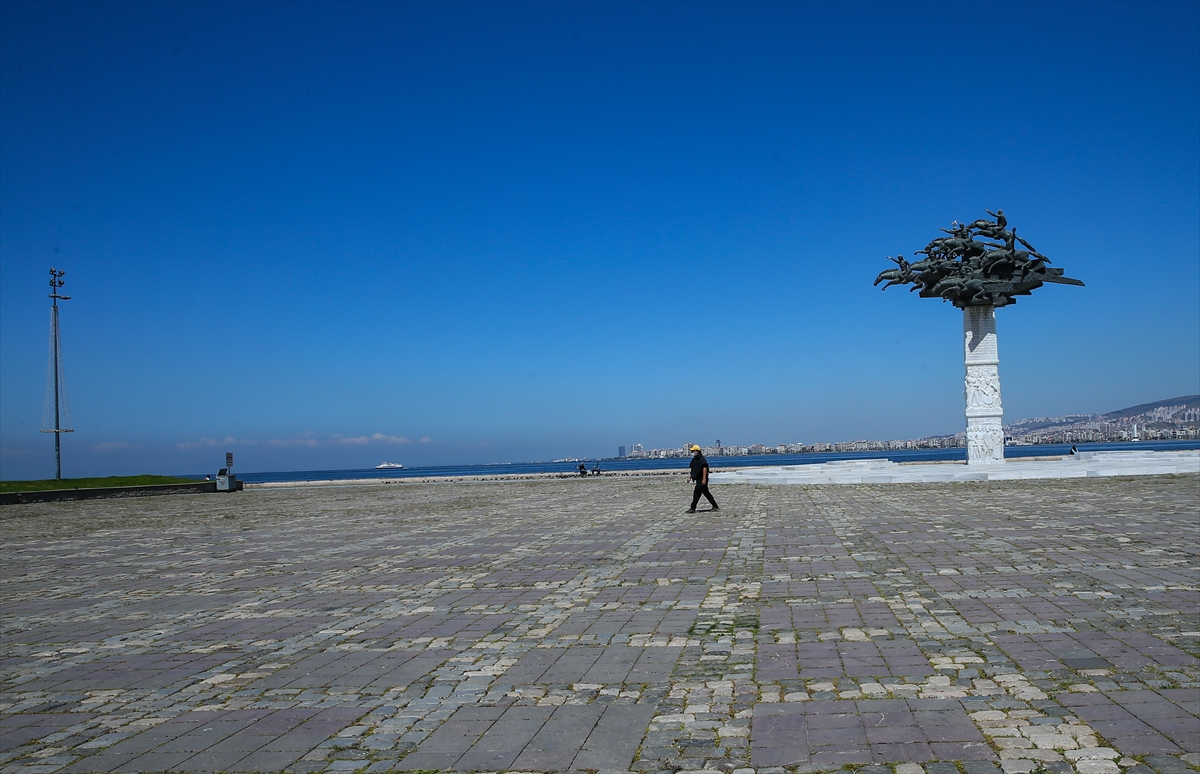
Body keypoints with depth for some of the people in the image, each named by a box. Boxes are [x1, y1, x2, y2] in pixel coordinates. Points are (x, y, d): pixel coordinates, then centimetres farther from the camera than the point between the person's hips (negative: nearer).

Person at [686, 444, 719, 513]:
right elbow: (693, 470, 23)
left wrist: (704, 479, -27)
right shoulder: (695, 459, 14)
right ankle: (715, 506, 20)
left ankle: (693, 508, -6)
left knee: (697, 493, -9)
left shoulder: (701, 459, -15)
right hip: (698, 479, 10)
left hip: (702, 480, -10)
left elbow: (704, 468, -23)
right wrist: (690, 477, 22)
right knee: (706, 493, 13)